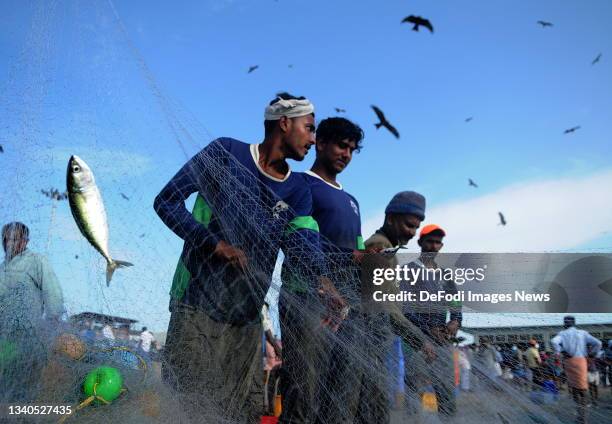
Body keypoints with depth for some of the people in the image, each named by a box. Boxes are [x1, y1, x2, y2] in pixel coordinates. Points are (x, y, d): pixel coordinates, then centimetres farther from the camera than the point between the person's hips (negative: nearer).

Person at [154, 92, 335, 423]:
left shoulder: (297, 191, 7)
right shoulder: (226, 153, -6)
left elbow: (303, 245, -8)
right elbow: (166, 201, -7)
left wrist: (322, 281, -30)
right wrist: (216, 243, -18)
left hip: (247, 318, 5)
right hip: (197, 305, -5)